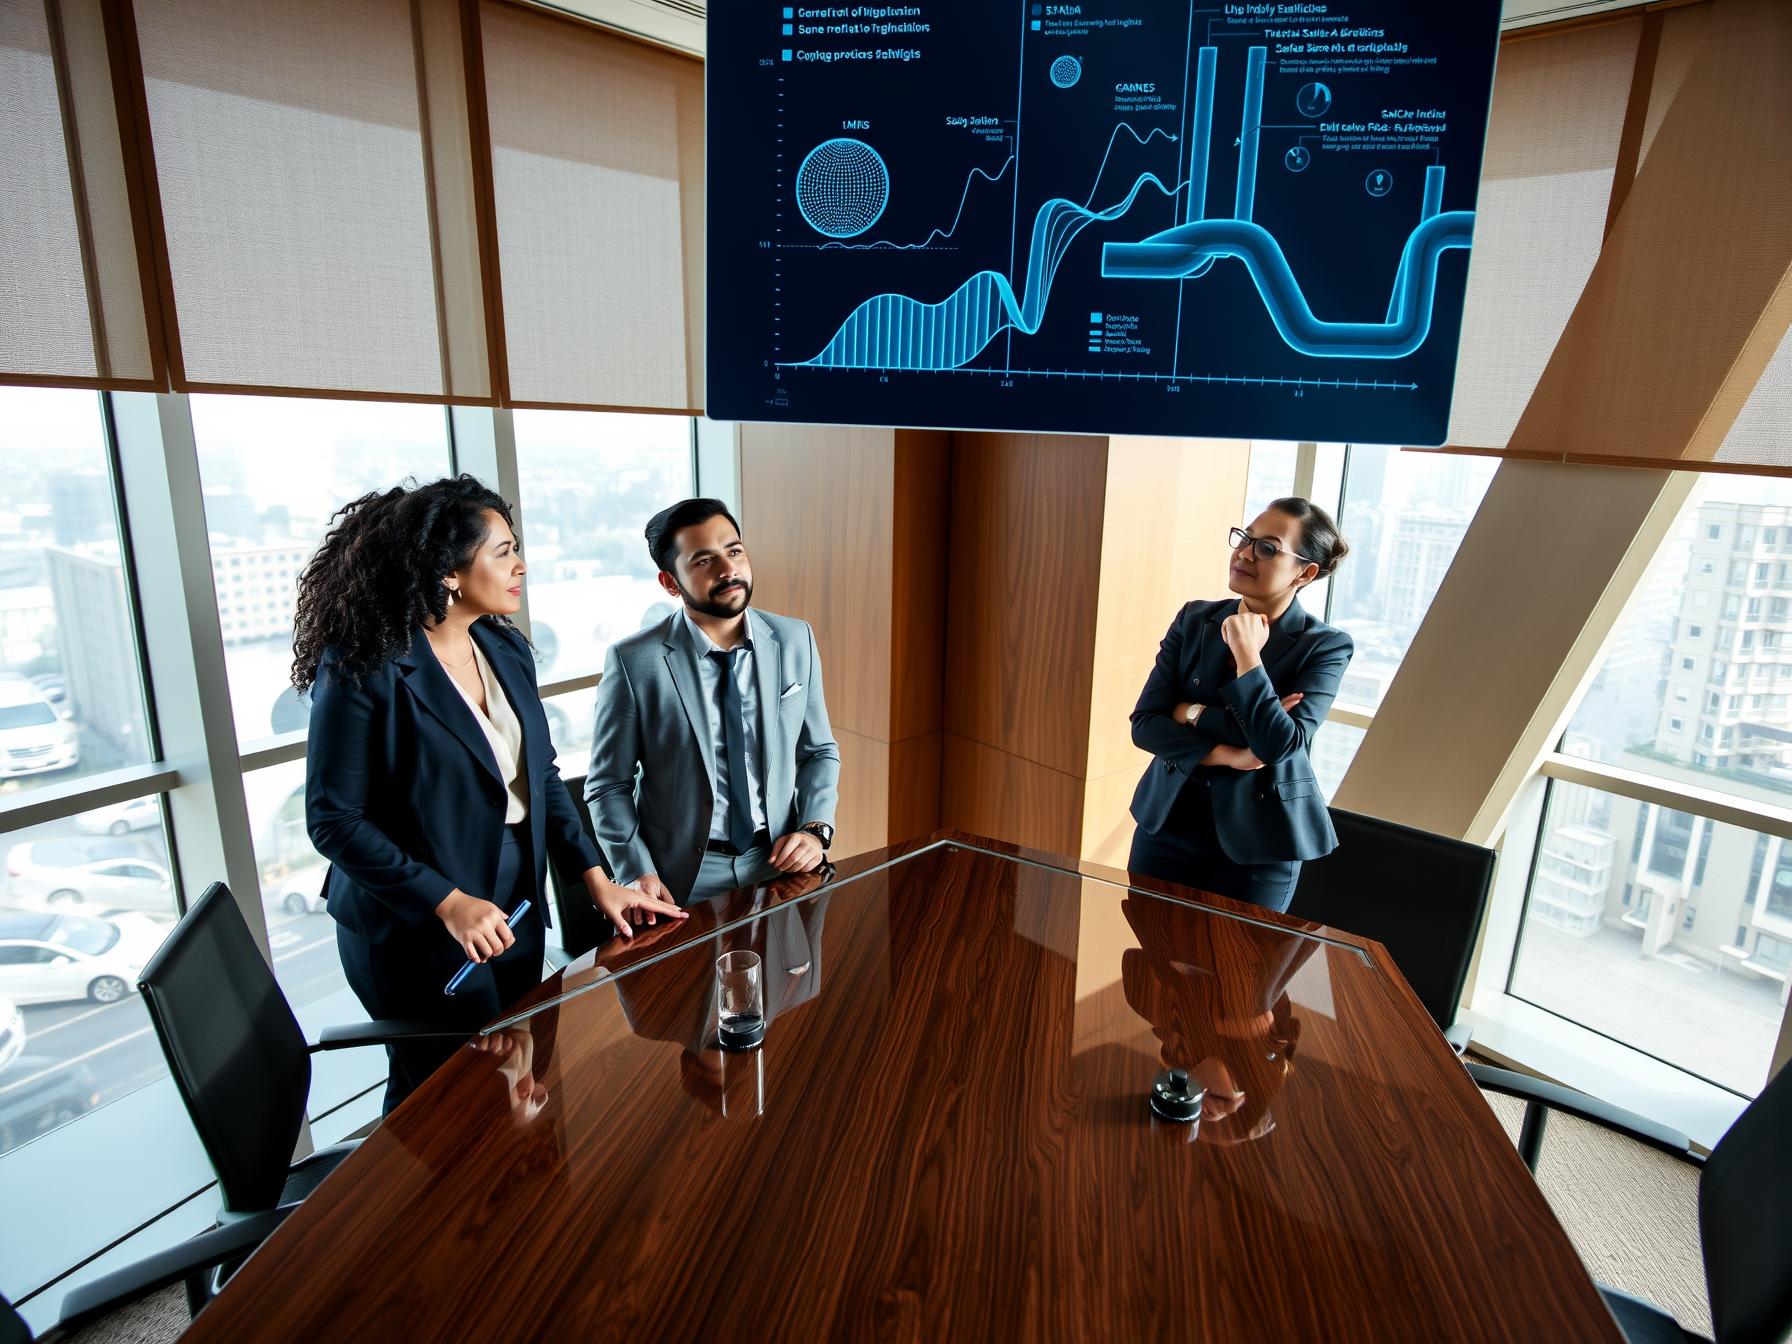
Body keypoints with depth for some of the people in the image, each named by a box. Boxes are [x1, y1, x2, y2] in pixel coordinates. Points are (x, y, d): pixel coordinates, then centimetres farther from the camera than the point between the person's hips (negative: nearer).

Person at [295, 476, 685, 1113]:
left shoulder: (506, 649, 0)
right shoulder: (363, 671, -19)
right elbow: (333, 820, -17)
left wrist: (598, 880, 0)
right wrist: (448, 902, -22)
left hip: (516, 911, 6)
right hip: (416, 933, -6)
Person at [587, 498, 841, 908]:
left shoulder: (795, 639, -1)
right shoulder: (634, 660, -11)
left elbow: (819, 751, 8)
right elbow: (608, 785, -5)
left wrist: (815, 829, -7)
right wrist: (638, 874, -15)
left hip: (779, 862, 3)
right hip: (682, 880, -2)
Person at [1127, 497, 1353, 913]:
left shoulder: (1326, 646, -10)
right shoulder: (1195, 620, -1)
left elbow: (1281, 745, -21)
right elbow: (1144, 724, -7)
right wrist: (1229, 756, -17)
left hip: (1259, 844, -3)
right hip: (1169, 822, 3)